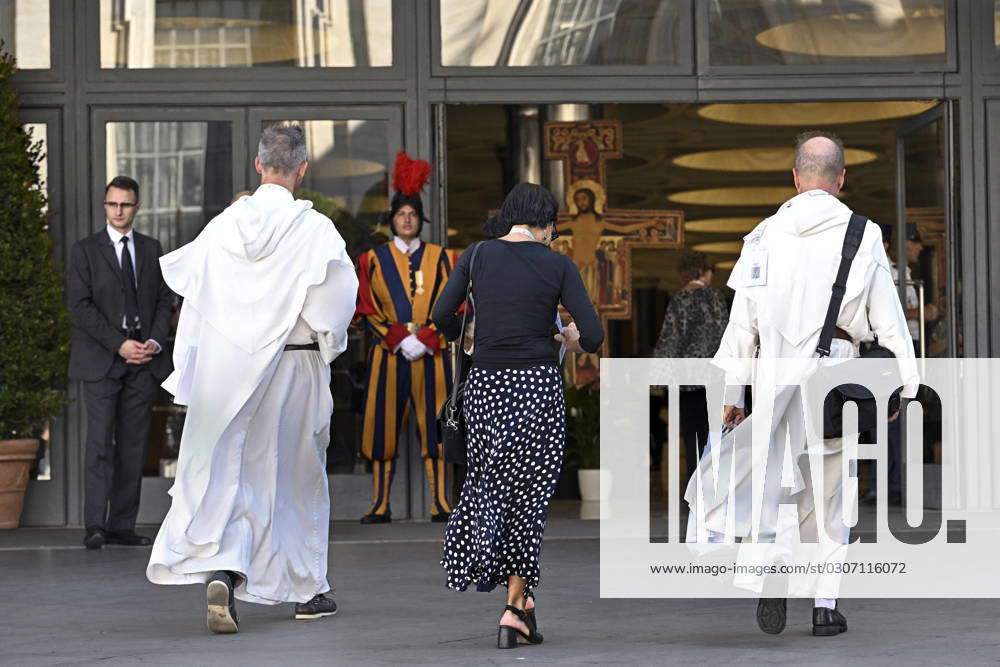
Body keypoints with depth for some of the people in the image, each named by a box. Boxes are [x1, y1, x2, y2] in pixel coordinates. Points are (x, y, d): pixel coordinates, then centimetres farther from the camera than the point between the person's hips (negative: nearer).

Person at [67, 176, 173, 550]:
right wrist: (119, 344, -13)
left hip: (144, 360, 3)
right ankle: (95, 525, -15)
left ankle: (122, 526, 4)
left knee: (133, 445, 1)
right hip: (101, 361, -3)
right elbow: (81, 306, -5)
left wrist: (154, 342, -5)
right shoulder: (84, 251, 4)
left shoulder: (152, 250, 15)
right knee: (100, 441, -12)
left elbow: (165, 300, 12)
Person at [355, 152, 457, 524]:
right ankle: (380, 504, 2)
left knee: (433, 426, -2)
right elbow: (368, 310, 1)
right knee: (384, 427, -2)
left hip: (431, 355, 0)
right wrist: (400, 339, -10)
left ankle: (440, 503, 0)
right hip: (388, 355, 0)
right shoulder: (374, 260, 8)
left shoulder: (439, 258, 10)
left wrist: (424, 340, -9)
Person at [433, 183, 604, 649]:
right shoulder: (559, 266, -3)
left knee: (490, 484, 17)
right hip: (537, 386, -2)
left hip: (485, 384, 2)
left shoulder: (478, 255, 1)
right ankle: (514, 607, 4)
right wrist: (572, 340, 15)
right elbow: (593, 335, -7)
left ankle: (520, 597, 21)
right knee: (529, 492, 7)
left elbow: (442, 316, -2)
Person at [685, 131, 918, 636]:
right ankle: (824, 604, 11)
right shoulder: (862, 236, 0)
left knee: (767, 481, 8)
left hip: (773, 376, 1)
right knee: (827, 492, 8)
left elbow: (741, 323, 5)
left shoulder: (766, 235, 5)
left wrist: (731, 392, 11)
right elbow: (889, 319, 0)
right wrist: (905, 385, 7)